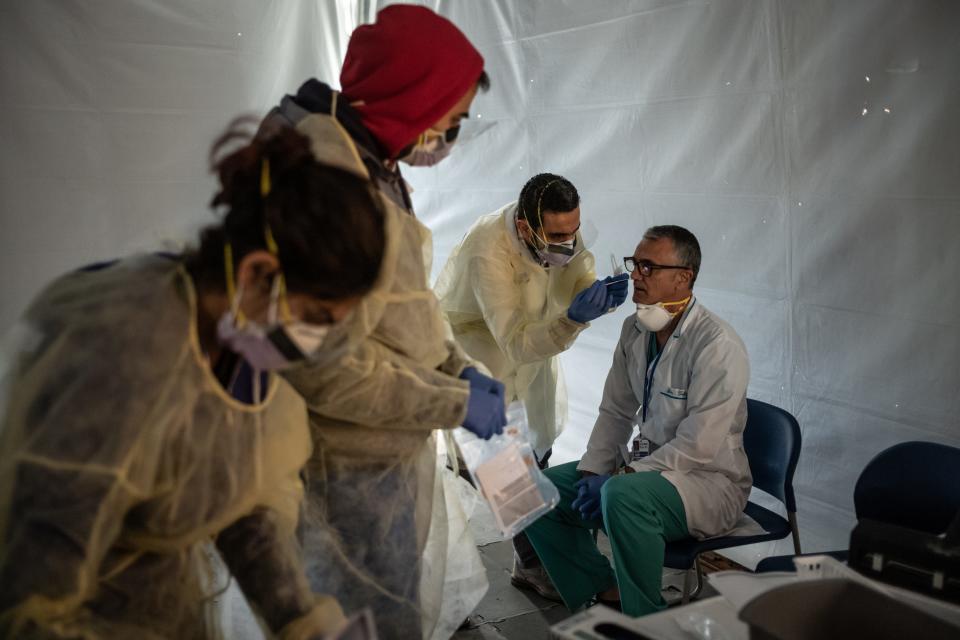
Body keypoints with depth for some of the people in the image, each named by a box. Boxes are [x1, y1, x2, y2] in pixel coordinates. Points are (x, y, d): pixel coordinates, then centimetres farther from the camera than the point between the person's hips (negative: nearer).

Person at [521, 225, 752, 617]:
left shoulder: (718, 346, -21)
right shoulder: (635, 330, 4)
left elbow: (698, 446, -25)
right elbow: (615, 412, 9)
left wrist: (618, 478, -23)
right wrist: (591, 473, -4)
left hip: (709, 480, -8)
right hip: (647, 468, 8)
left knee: (622, 495, -38)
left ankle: (647, 620, -15)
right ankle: (606, 594, 7)